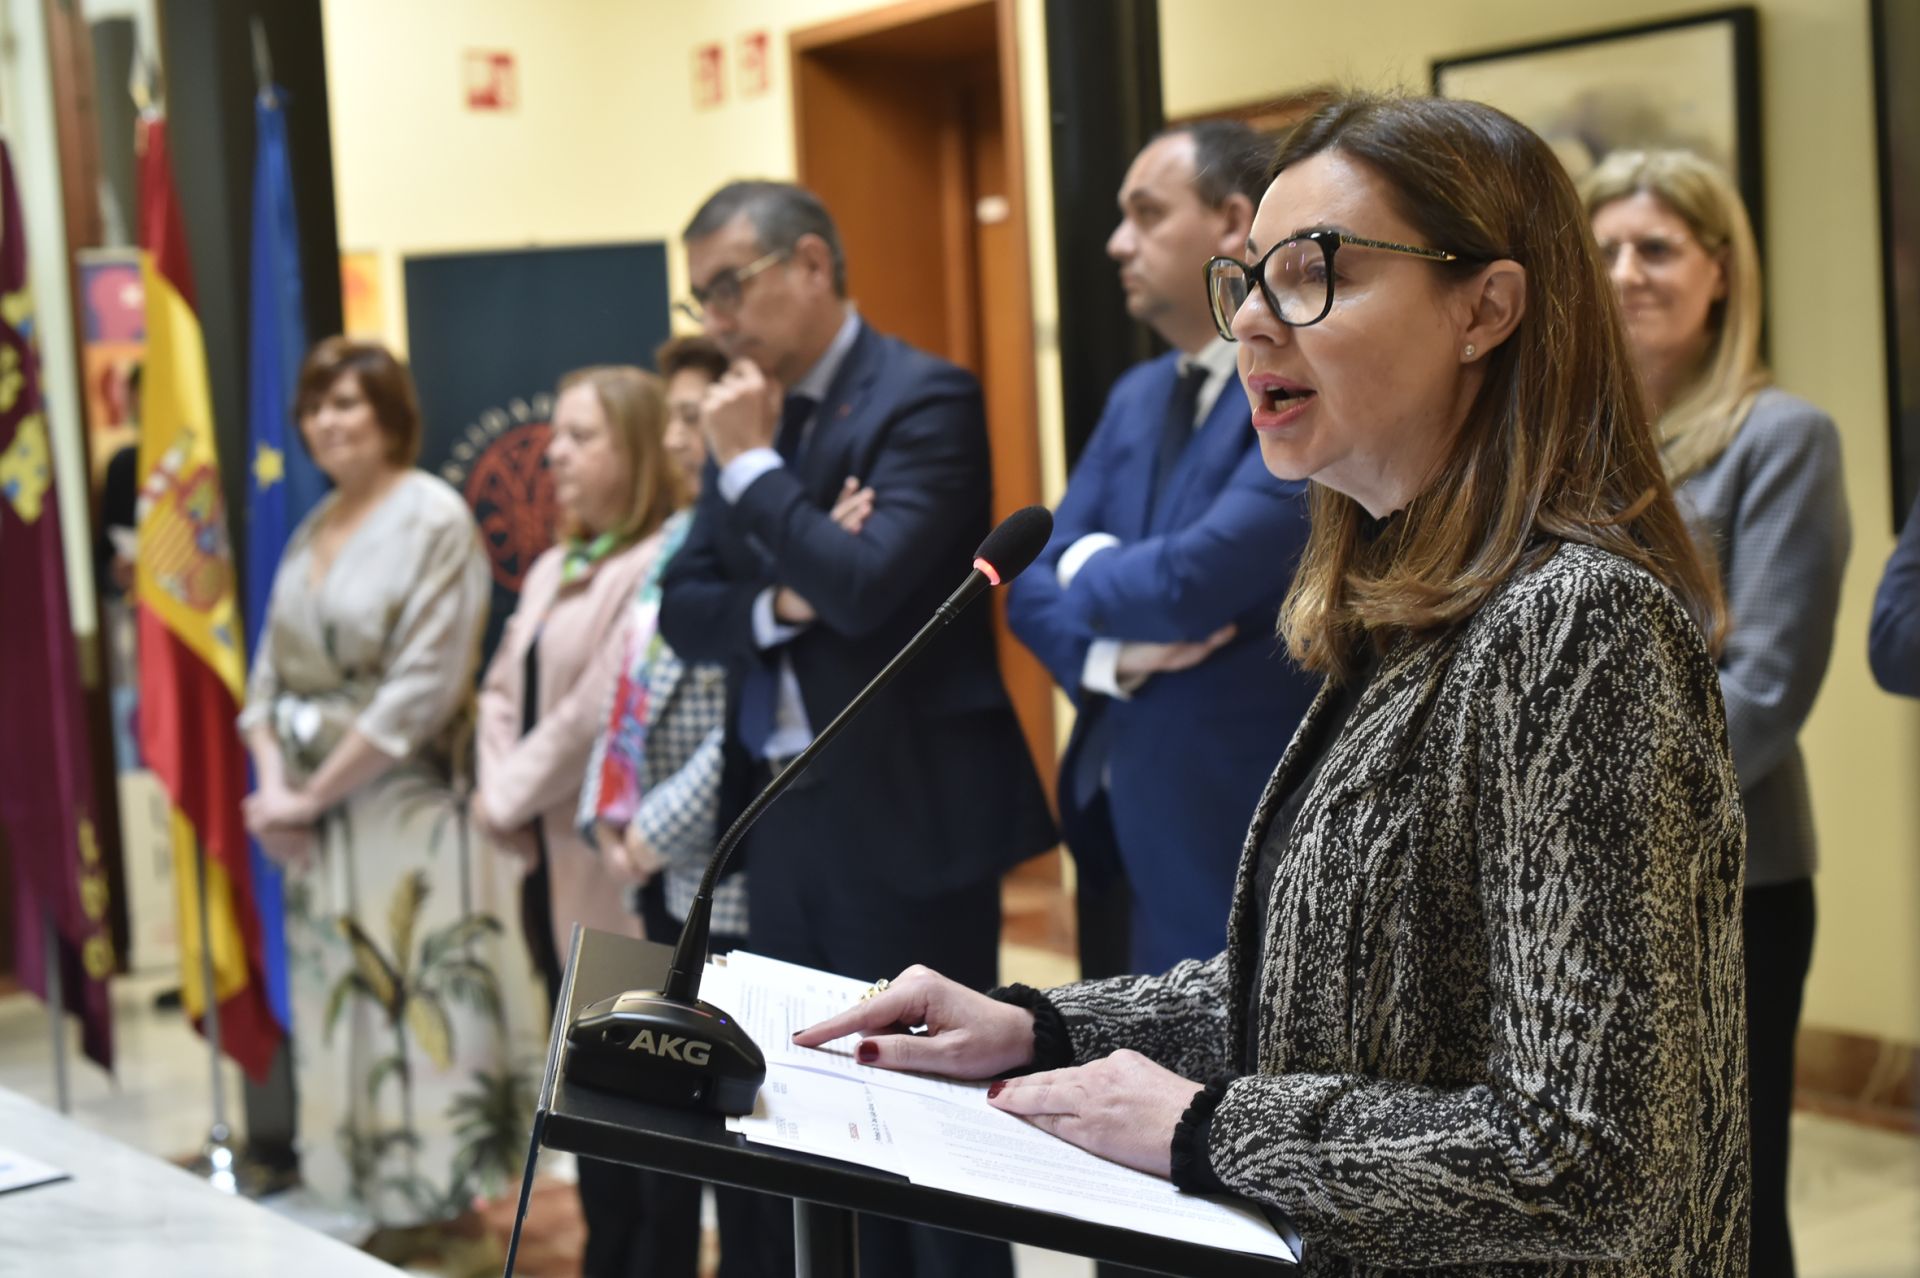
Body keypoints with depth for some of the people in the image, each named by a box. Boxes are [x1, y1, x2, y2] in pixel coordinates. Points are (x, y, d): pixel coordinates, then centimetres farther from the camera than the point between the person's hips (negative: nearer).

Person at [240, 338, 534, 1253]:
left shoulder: (434, 519, -10)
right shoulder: (313, 531, 13)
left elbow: (424, 685, -16)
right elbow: (272, 670, 13)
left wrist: (314, 794, -13)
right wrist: (273, 782, -4)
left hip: (404, 809, -7)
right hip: (315, 815, 7)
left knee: (412, 999, -3)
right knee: (338, 1002, 10)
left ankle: (428, 1205, 7)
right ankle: (375, 1194, 20)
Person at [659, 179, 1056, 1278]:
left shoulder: (926, 399, -11)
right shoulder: (750, 414, 11)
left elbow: (865, 586, -24)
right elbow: (685, 610, 9)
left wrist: (752, 464, -13)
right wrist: (776, 606, -11)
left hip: (902, 818, -7)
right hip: (783, 816, 8)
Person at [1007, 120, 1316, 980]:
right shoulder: (1136, 397, 12)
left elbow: (1198, 579, -26)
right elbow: (1032, 586, 9)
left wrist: (1087, 568, -4)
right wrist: (1110, 659, -13)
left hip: (1242, 842, -8)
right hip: (1112, 821, 8)